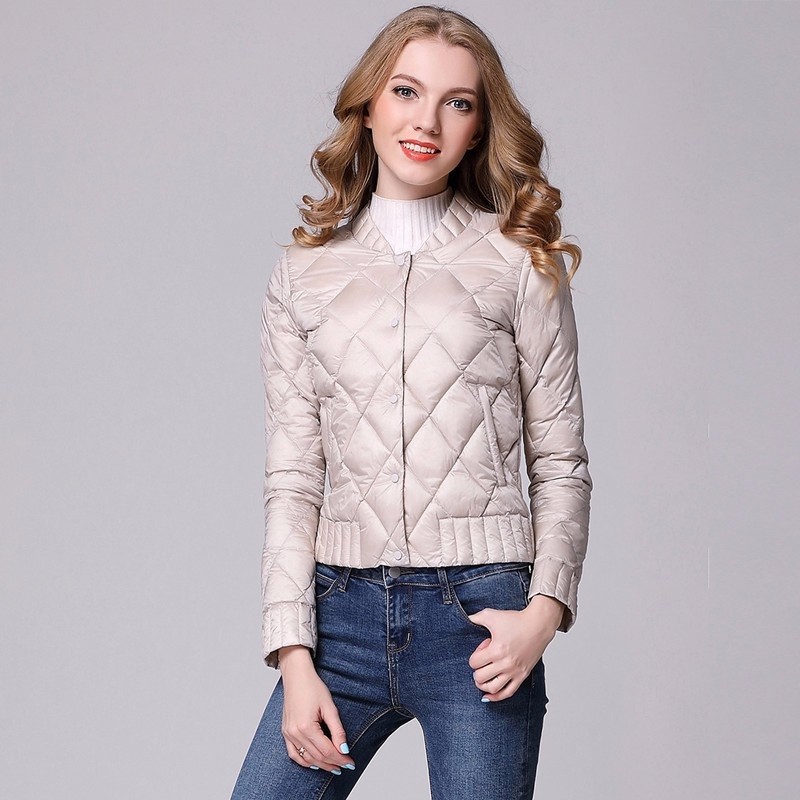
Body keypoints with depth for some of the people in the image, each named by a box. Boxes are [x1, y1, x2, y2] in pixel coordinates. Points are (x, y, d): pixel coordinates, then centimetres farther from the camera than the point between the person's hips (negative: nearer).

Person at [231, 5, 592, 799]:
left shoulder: (520, 263, 5)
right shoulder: (304, 274, 9)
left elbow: (560, 464, 5)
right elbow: (291, 478, 6)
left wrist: (546, 607, -9)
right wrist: (294, 657, -2)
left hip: (478, 614, -1)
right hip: (346, 611, 2)